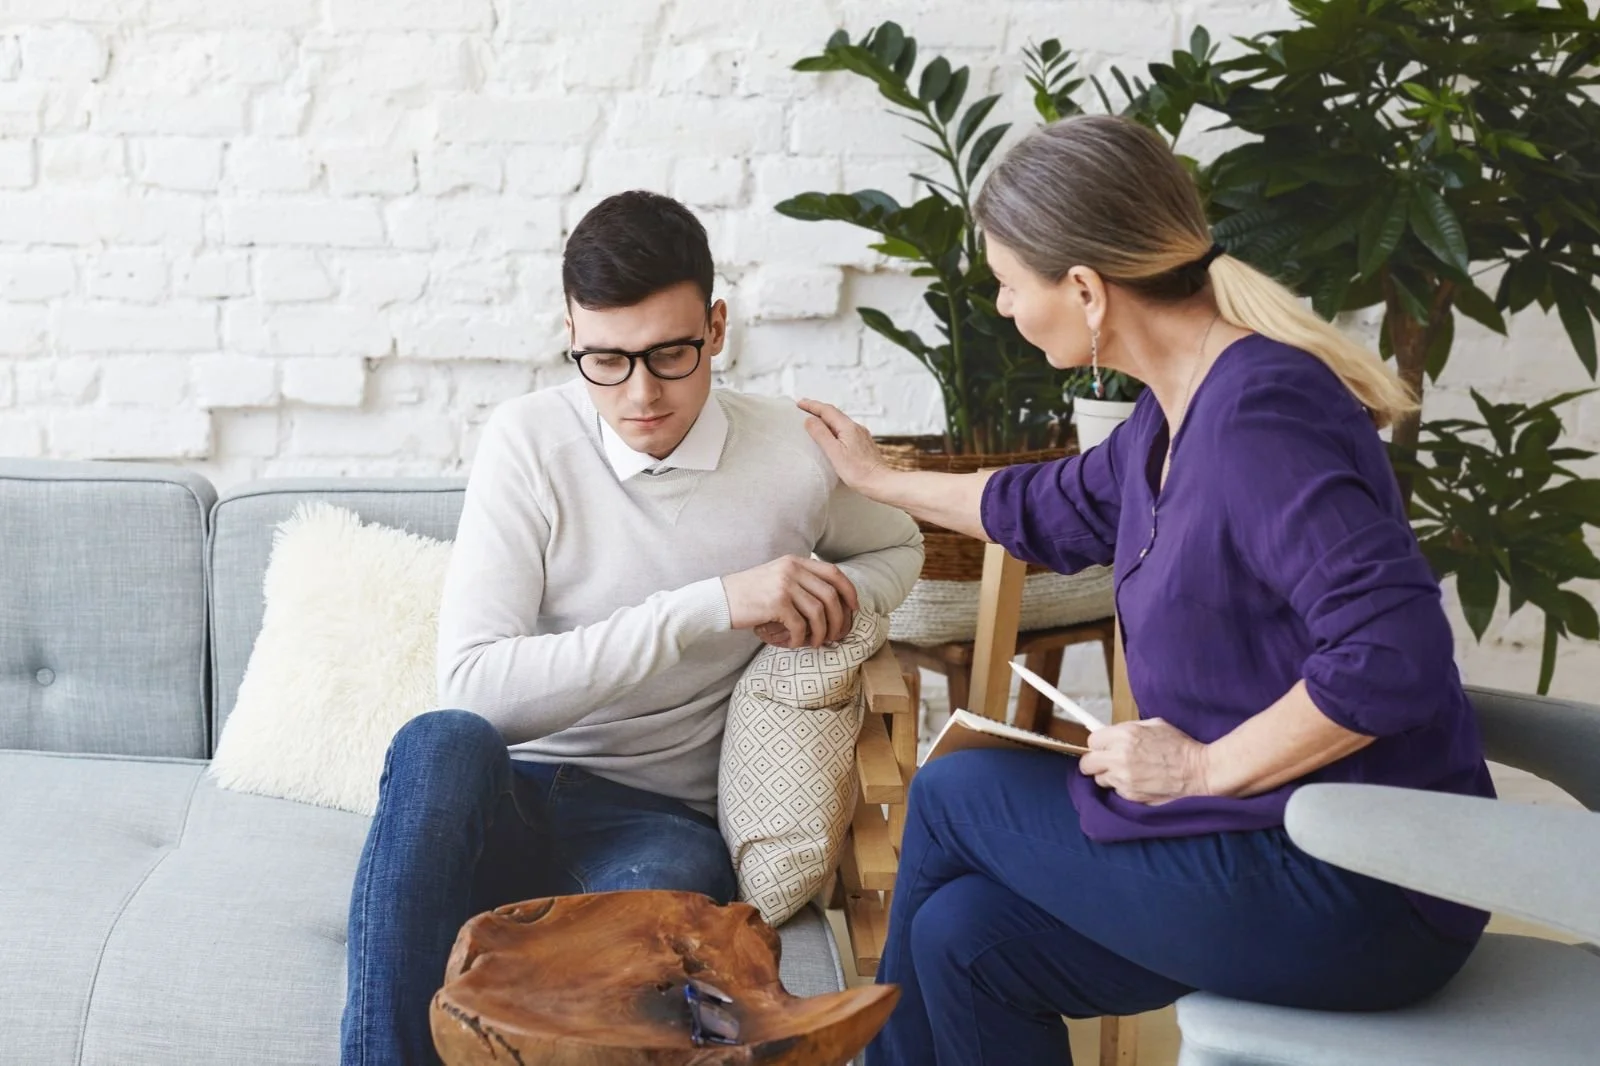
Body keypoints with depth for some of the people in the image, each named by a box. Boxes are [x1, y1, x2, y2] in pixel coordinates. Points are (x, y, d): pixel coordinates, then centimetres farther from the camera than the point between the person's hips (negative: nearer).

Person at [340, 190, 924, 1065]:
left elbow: (895, 548, 24)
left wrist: (834, 605, -1)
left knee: (657, 892, -38)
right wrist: (711, 605, -21)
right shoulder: (530, 441, -5)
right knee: (440, 743, -36)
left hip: (660, 818, 0)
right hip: (502, 802, 1)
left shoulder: (793, 453, 0)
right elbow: (473, 685, -16)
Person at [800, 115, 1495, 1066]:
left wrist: (1204, 768, -19)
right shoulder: (1180, 407, 7)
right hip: (1288, 845, 8)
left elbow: (1394, 655, -30)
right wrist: (880, 480, 38)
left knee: (952, 797, 2)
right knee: (965, 934, 3)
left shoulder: (1260, 409, -22)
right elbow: (1064, 510, 28)